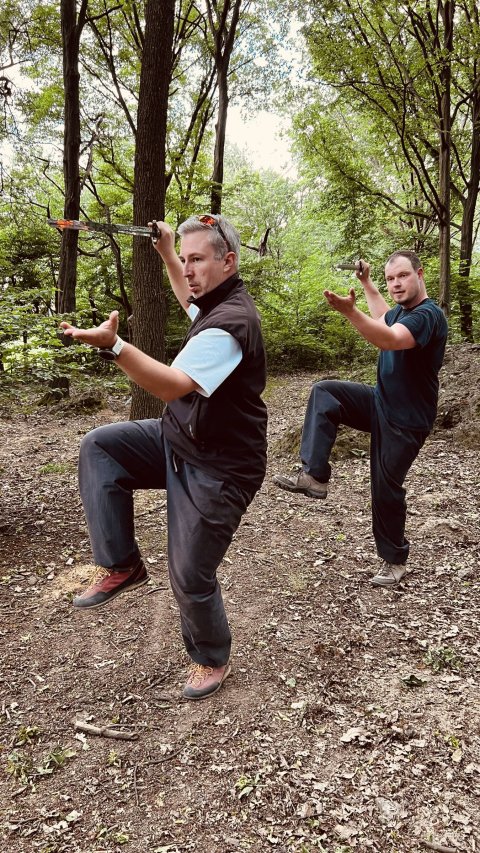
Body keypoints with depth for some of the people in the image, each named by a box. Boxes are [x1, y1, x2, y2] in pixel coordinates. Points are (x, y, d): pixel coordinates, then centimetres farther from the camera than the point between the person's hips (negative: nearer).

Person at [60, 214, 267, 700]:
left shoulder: (230, 324, -26)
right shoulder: (216, 302, 5)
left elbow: (172, 385, -37)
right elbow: (188, 299, 32)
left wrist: (112, 346, -47)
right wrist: (166, 252, 27)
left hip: (216, 468, -10)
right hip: (178, 441, 10)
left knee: (191, 577, 0)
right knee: (99, 447, -6)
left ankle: (212, 660, 29)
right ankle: (121, 565, 1)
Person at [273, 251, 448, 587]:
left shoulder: (429, 315, -21)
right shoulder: (400, 311, 8)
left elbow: (388, 340, -42)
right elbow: (384, 318, 36)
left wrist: (349, 310, -54)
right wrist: (367, 282, 36)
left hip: (406, 420, -8)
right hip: (380, 403, 8)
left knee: (386, 488, -1)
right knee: (324, 392, -11)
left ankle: (395, 559, 21)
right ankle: (314, 476, -16)